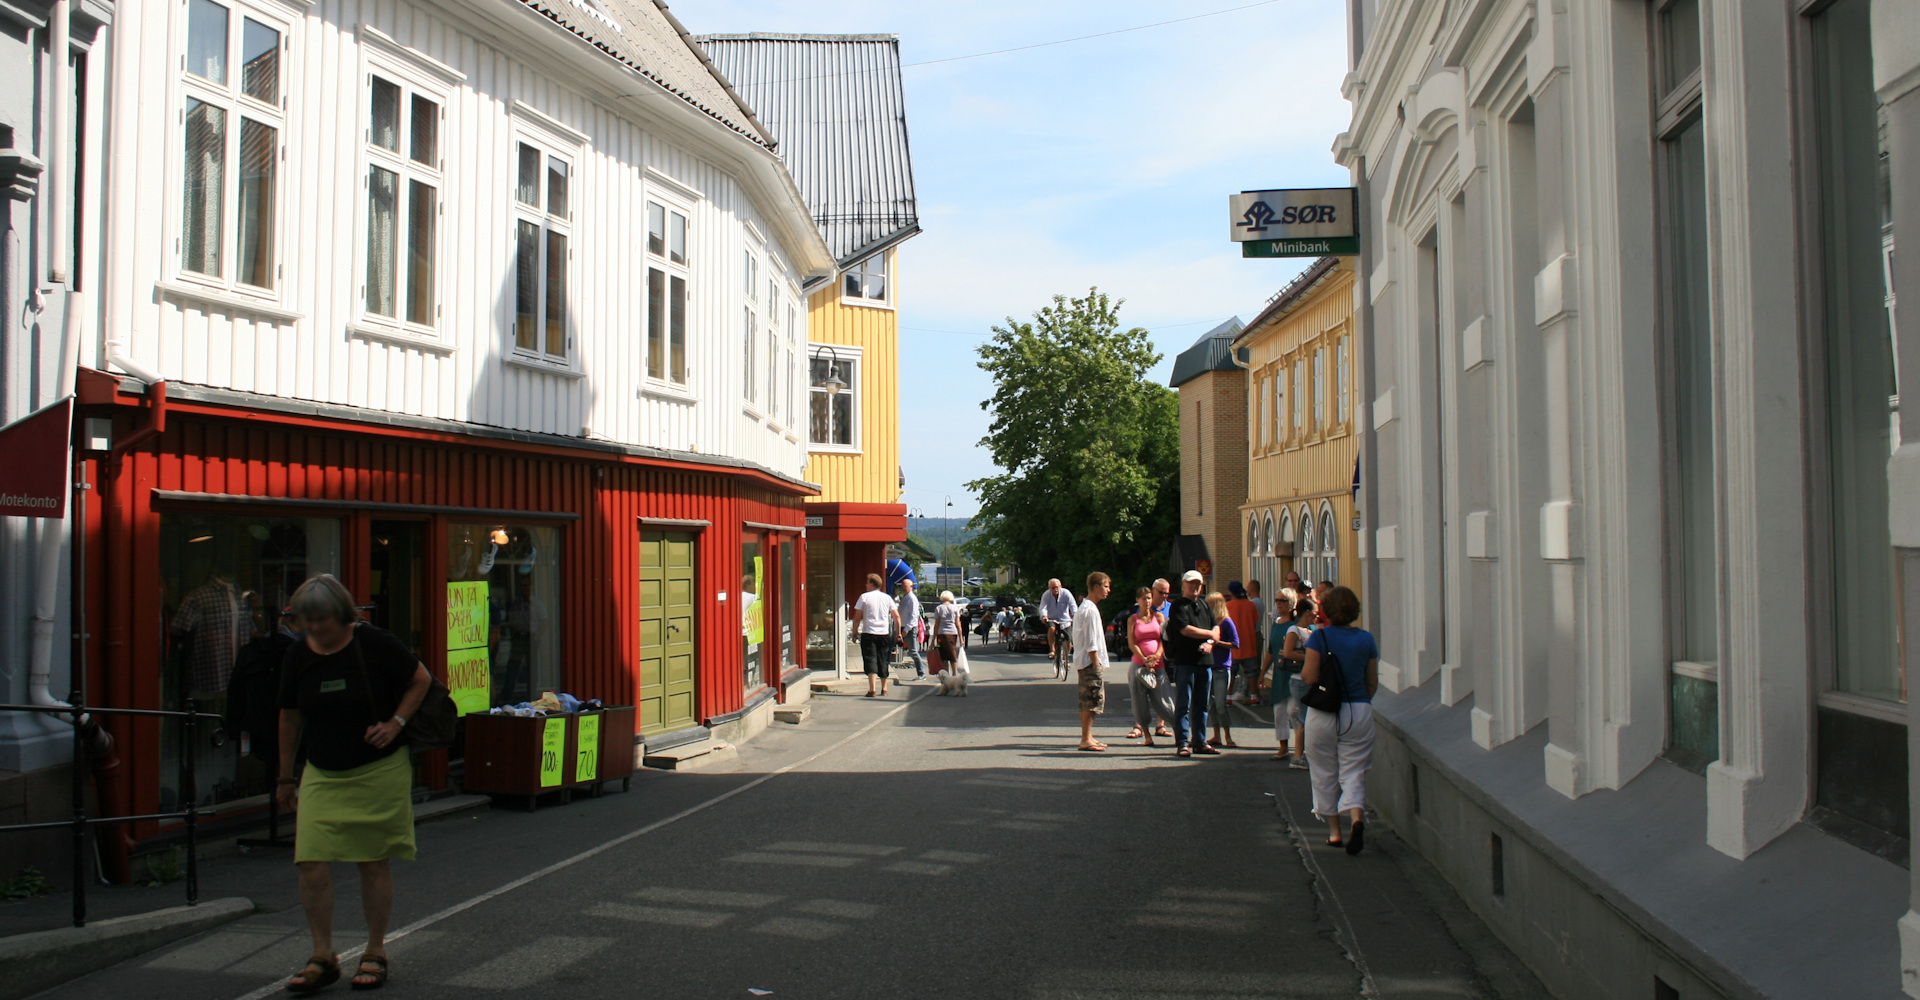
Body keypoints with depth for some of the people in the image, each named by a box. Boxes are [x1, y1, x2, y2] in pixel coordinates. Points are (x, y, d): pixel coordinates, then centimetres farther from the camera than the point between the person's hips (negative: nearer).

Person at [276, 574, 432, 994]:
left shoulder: (374, 645, -10)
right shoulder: (298, 657, 0)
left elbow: (421, 680, 2)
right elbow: (290, 718, 11)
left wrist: (395, 723, -11)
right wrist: (286, 777, 15)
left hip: (380, 771, -3)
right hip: (322, 774, 3)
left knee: (375, 863, 4)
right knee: (312, 862, -7)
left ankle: (375, 953, 19)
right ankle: (323, 957, 7)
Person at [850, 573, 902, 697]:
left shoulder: (864, 597, -2)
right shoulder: (887, 598, 8)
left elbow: (857, 617, -3)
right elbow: (896, 616, 4)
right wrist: (898, 632, 11)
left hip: (868, 633, -3)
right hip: (884, 634, 3)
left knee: (870, 660, -5)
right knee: (883, 661, 13)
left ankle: (872, 689, -19)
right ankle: (884, 689, 18)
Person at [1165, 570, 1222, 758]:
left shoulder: (1204, 604, 18)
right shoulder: (1178, 606, -3)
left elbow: (1216, 627, 14)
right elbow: (1185, 629, -15)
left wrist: (1210, 643, -7)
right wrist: (1210, 634, -3)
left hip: (1205, 660, 7)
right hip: (1185, 661, -7)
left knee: (1201, 705, 10)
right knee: (1183, 704, -6)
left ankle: (1199, 742, 16)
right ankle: (1183, 743, -4)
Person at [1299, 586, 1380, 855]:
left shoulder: (1319, 636, -9)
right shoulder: (1366, 638, 1)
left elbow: (1309, 678, -14)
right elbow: (1373, 683, 6)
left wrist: (1302, 669, 8)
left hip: (1323, 714, -2)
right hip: (1359, 711, 2)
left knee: (1325, 774, 12)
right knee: (1354, 772, 4)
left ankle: (1334, 831, 17)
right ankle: (1357, 819, -21)